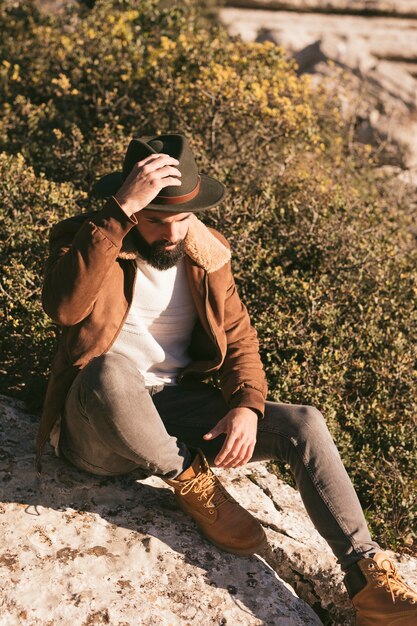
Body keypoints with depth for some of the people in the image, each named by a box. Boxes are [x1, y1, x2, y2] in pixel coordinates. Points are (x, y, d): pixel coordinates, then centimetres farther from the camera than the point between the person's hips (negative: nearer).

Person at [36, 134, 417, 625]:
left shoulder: (204, 251, 4)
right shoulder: (83, 239, -10)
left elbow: (238, 337, 9)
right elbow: (63, 306, -32)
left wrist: (247, 406, -11)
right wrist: (119, 211, -36)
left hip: (175, 408, 5)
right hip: (97, 433, -4)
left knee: (305, 425, -15)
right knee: (109, 369, -40)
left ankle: (369, 580, -12)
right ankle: (190, 481, -14)